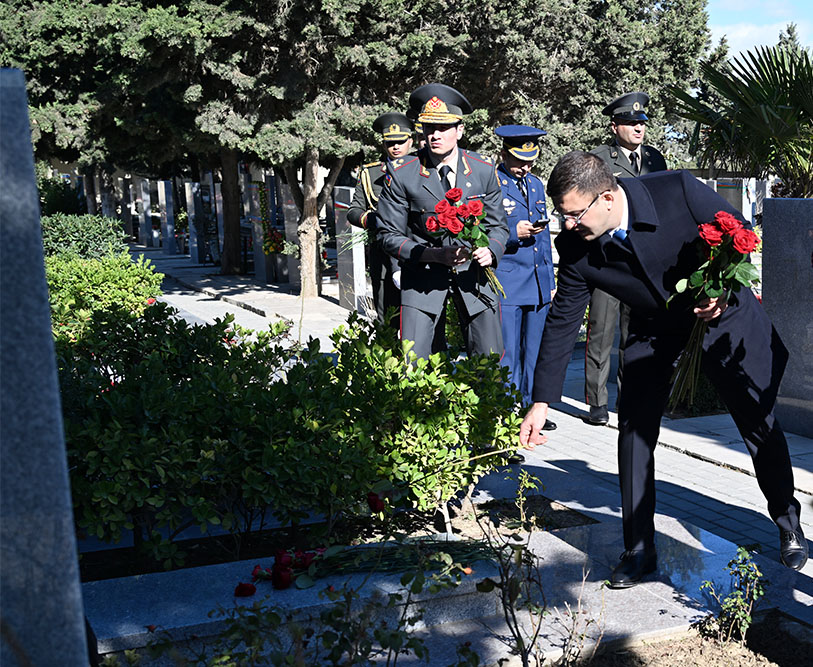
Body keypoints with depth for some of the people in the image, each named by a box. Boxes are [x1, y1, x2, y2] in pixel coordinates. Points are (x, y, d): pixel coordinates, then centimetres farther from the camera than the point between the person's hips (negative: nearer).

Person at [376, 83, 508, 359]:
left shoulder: (484, 171, 0)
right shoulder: (402, 175, -8)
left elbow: (498, 226, 9)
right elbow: (390, 236, -5)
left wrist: (490, 251, -15)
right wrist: (435, 254, -19)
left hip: (473, 273, 2)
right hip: (423, 276, -2)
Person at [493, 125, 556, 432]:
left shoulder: (536, 185, 17)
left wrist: (550, 281, 20)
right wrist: (513, 233, -21)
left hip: (538, 283, 6)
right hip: (505, 283, -6)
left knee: (535, 351, 8)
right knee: (507, 353, -5)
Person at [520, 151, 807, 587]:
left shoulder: (678, 190, -30)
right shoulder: (575, 247, -21)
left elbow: (741, 233, -12)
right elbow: (562, 322, -12)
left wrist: (724, 288, -29)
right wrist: (541, 403, -12)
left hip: (722, 310, -2)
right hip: (654, 327, 2)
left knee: (759, 423, 6)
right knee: (634, 428, -7)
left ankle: (789, 526, 30)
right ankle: (638, 550, 8)